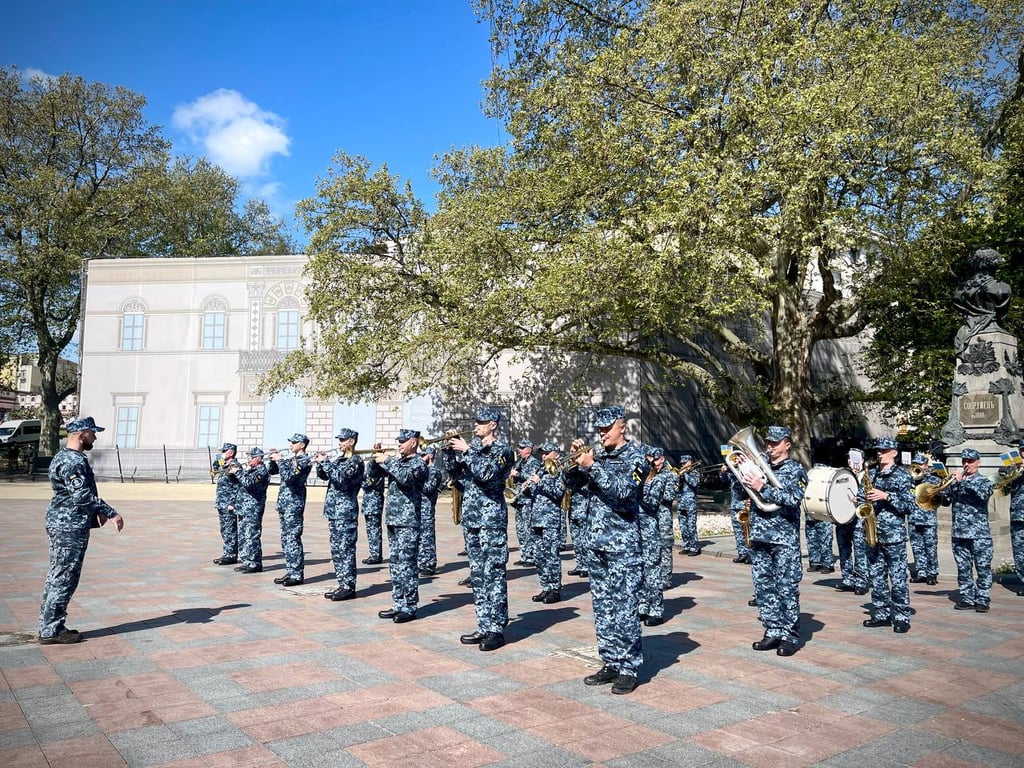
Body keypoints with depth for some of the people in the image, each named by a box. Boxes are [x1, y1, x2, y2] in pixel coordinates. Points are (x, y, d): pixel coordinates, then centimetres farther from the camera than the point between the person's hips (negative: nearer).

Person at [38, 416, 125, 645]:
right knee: (64, 579, -4)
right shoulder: (73, 461, -19)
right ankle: (51, 631, 3)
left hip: (62, 525, 11)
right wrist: (111, 513, -24)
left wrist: (98, 511, 23)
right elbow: (82, 496, -26)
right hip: (71, 527, -11)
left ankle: (49, 626, 21)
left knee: (57, 578, 14)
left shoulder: (66, 457, 16)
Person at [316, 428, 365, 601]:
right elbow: (323, 475, 16)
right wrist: (319, 463, -2)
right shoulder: (339, 459, 15)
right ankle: (342, 584, 18)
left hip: (346, 512, -9)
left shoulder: (356, 461, -11)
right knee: (336, 550, 11)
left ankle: (349, 587, 0)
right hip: (333, 511, 9)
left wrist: (325, 462, -19)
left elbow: (340, 478, -24)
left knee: (346, 550, -5)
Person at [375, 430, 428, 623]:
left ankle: (410, 607, 1)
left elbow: (406, 478, -25)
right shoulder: (397, 461, 15)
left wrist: (387, 460, -20)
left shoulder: (418, 463, -7)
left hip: (408, 521, -8)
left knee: (406, 565, -6)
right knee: (394, 564, 11)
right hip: (392, 519, 8)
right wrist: (378, 459, 1)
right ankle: (398, 605, 19)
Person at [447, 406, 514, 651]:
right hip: (470, 517, 7)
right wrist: (450, 450, 2)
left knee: (493, 574, -5)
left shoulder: (502, 449, -6)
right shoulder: (472, 446, 13)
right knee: (477, 574, 11)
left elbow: (486, 472, -22)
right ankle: (484, 626, 19)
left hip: (492, 519, -7)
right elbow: (455, 473, 15)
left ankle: (497, 629, 2)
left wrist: (466, 451, -16)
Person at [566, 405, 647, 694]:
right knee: (602, 607, 11)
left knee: (624, 608, -3)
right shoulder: (599, 455, 13)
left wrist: (592, 466, -21)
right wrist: (576, 462, -2)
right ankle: (611, 663, 21)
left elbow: (623, 490, -20)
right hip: (597, 541, 7)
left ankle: (629, 669, 7)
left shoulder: (635, 456, -4)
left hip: (623, 543, -6)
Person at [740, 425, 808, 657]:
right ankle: (773, 631, 20)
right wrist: (741, 470, -6)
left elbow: (793, 499, -17)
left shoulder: (796, 470, -2)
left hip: (785, 538, -5)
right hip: (759, 536, 5)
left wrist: (762, 487, -22)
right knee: (763, 587, 9)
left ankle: (790, 636, 8)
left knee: (786, 588, -1)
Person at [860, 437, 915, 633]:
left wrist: (886, 496, -19)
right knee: (876, 577, 10)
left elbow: (911, 506, -9)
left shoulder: (902, 476, -4)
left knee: (898, 578, -3)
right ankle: (881, 615, 19)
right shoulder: (871, 474, 12)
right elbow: (860, 497, 19)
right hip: (872, 534, 6)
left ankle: (901, 618, 6)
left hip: (894, 535, -6)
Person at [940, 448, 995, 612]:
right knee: (963, 569, 7)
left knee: (983, 568, -2)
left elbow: (983, 494, -19)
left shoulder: (984, 481, 2)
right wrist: (951, 484, -7)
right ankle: (967, 599, 13)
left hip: (979, 533, -3)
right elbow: (945, 501, 8)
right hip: (959, 533, 4)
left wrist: (963, 481, -20)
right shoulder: (956, 481, 12)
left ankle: (982, 600, 5)